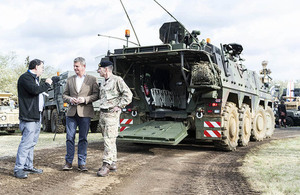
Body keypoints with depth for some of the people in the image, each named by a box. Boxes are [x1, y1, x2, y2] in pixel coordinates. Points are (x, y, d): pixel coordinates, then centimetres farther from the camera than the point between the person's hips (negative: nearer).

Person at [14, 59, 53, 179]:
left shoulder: (34, 78, 23)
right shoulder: (25, 78, -9)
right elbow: (34, 89, -24)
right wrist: (47, 84, -11)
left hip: (36, 116, 10)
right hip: (28, 116, -10)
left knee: (32, 143, 13)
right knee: (26, 143, -11)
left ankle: (28, 166, 20)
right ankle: (18, 169, -5)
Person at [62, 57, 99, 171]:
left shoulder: (92, 79, 6)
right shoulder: (70, 80, 16)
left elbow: (96, 95, 1)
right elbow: (64, 95, 15)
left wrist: (85, 99, -13)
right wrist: (70, 99, -6)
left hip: (85, 113, -2)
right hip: (71, 112, 3)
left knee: (83, 138, 2)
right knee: (70, 137, 4)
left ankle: (82, 163, 10)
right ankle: (68, 162, 14)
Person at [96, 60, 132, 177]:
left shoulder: (117, 80, -7)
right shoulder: (104, 83, 19)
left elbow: (128, 94, -13)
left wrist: (119, 106, -14)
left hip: (112, 114, -9)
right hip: (102, 113, 9)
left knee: (109, 140, -10)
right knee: (108, 140, 12)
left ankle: (106, 165, -9)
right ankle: (113, 164, 20)